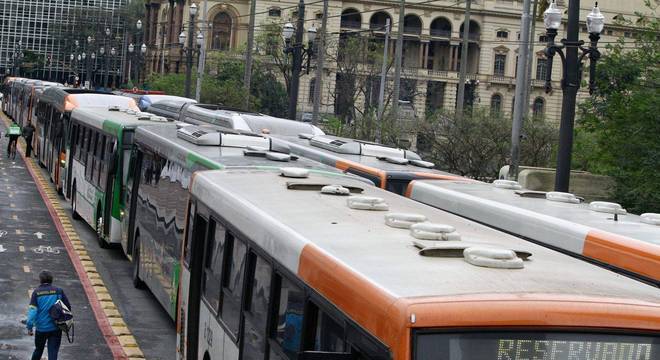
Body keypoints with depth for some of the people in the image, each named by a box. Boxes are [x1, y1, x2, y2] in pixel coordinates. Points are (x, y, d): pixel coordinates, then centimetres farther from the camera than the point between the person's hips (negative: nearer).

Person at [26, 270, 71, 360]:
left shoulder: (36, 292, -5)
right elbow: (68, 307, -2)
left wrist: (29, 327, -11)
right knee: (53, 352, 1)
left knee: (38, 349, 22)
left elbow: (32, 310, -13)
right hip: (56, 328, 0)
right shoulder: (58, 291, -3)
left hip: (41, 328, 0)